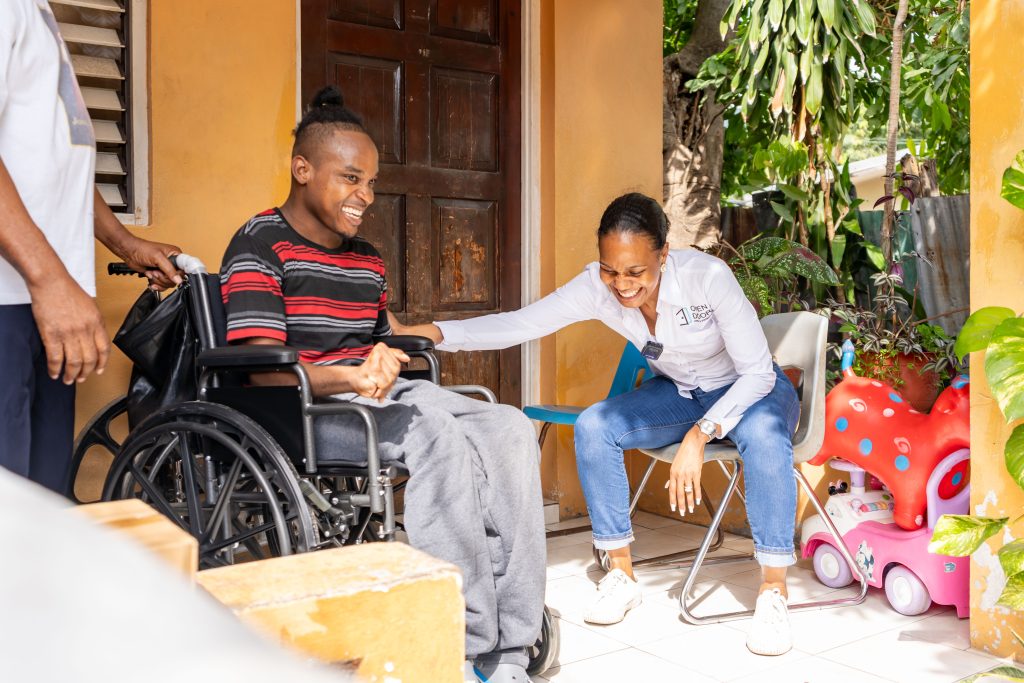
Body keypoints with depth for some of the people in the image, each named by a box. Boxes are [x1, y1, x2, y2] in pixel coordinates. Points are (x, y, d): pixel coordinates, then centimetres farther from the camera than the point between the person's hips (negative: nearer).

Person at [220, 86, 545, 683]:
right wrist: (352, 375, -31)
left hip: (377, 398, 7)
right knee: (436, 432, -34)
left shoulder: (368, 260, 20)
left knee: (509, 428, -18)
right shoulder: (262, 244, -3)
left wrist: (384, 365, 4)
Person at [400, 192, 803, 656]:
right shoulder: (597, 287, -21)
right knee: (593, 426, -21)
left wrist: (700, 434, -39)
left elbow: (757, 373, -27)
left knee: (762, 432, -38)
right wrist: (434, 333, -35)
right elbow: (519, 324, -23)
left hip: (751, 390, -4)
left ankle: (773, 592, -22)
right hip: (678, 392, 4)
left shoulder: (708, 277, -32)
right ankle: (621, 574, -6)